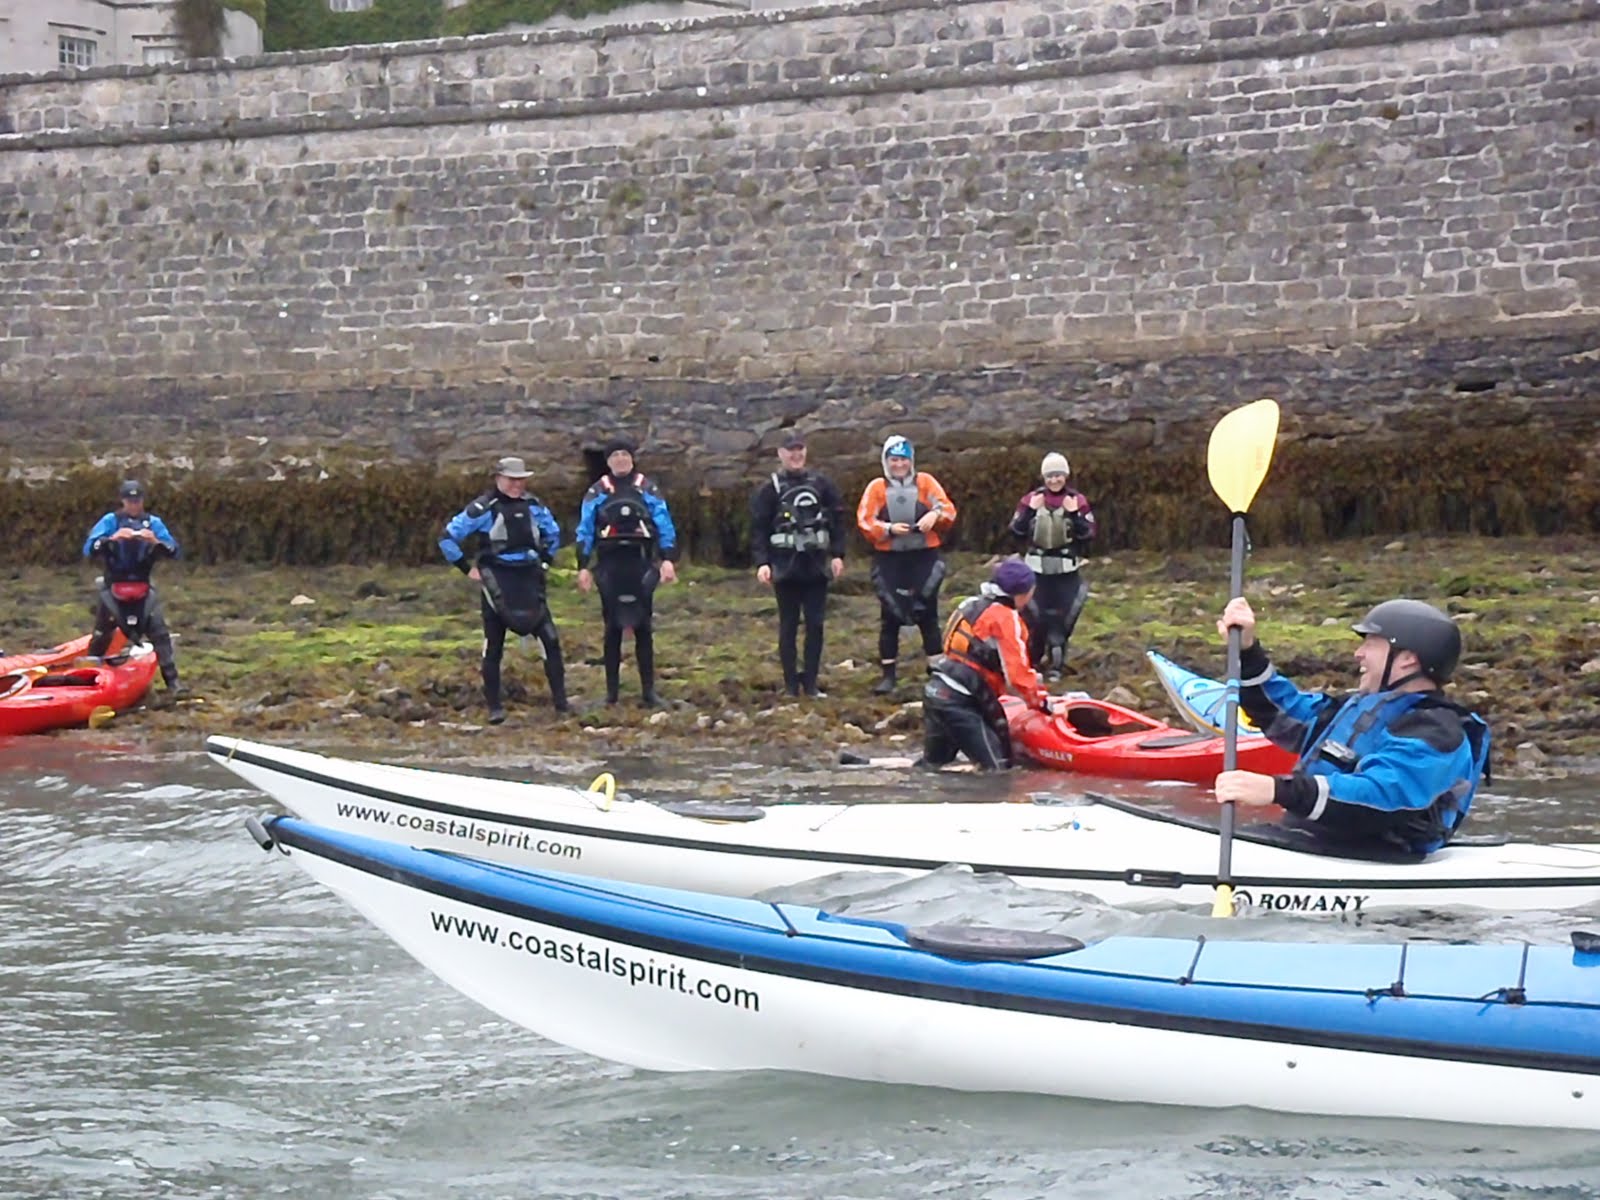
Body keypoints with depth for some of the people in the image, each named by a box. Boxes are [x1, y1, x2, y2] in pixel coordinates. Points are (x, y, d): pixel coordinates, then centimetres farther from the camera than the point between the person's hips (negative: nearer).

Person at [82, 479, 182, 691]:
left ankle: (172, 680, -10)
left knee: (160, 632, -10)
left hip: (143, 587, 1)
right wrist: (112, 538, -29)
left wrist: (156, 541, -24)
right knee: (101, 635, 5)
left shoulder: (153, 522, 2)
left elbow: (173, 550, -5)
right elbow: (89, 548, -14)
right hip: (113, 586, -1)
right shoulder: (110, 521, -3)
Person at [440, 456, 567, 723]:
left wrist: (544, 561, 15)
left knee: (550, 640, -4)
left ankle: (560, 701, 1)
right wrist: (467, 568, -6)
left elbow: (553, 533, 23)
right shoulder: (483, 509, -10)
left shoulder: (533, 506, 5)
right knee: (494, 646, 3)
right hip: (497, 584, -4)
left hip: (529, 581, 4)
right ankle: (494, 707, 9)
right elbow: (448, 537, -8)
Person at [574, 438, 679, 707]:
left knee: (643, 628, 1)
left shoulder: (647, 490, 7)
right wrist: (583, 567, 1)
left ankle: (648, 690, 3)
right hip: (610, 564, 0)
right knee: (613, 629, 4)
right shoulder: (597, 492, 8)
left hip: (640, 563, 0)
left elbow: (665, 525, 3)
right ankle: (611, 691, 7)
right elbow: (585, 530, 8)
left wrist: (668, 559, -8)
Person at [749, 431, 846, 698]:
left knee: (815, 624, 2)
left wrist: (837, 554, 0)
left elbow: (837, 518, 8)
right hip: (786, 565, -2)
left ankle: (811, 681, 8)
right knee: (788, 625, 2)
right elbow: (758, 528, -3)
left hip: (816, 564, 2)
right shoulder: (770, 489, 1)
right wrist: (762, 563, -12)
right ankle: (791, 684, 5)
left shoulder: (821, 483, 7)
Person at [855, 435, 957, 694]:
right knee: (889, 617, 4)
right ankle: (888, 675, 9)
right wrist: (888, 529, -20)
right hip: (889, 559, 0)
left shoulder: (925, 482, 4)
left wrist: (936, 515, -24)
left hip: (924, 556, 0)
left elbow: (948, 509, -2)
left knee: (927, 614, 5)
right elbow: (864, 521, -4)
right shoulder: (877, 488, 3)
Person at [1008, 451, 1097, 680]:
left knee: (1062, 617, 2)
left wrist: (1075, 515, -22)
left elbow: (1089, 534, -7)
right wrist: (1029, 511, -19)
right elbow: (1016, 529, -4)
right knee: (1033, 617, 2)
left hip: (1067, 571, -1)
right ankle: (1032, 660, 16)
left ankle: (1055, 663, 13)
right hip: (1037, 569, 1)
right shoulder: (1031, 499, 0)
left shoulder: (1078, 501, -3)